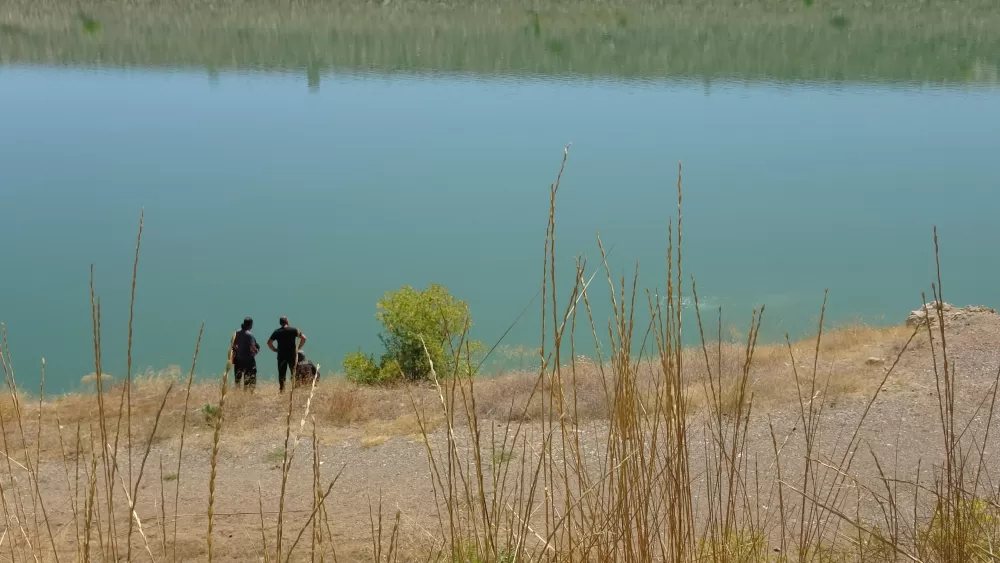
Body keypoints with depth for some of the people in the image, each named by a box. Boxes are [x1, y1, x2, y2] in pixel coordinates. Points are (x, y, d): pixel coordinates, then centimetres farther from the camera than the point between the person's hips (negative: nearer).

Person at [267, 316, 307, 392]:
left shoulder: (277, 332, 3)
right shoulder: (294, 330, 0)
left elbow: (269, 342, -4)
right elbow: (303, 338, -5)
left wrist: (275, 350, 5)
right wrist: (298, 348, 3)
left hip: (281, 355, 1)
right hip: (292, 355, -1)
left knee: (281, 374, 3)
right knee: (294, 373, 7)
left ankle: (281, 389, -2)